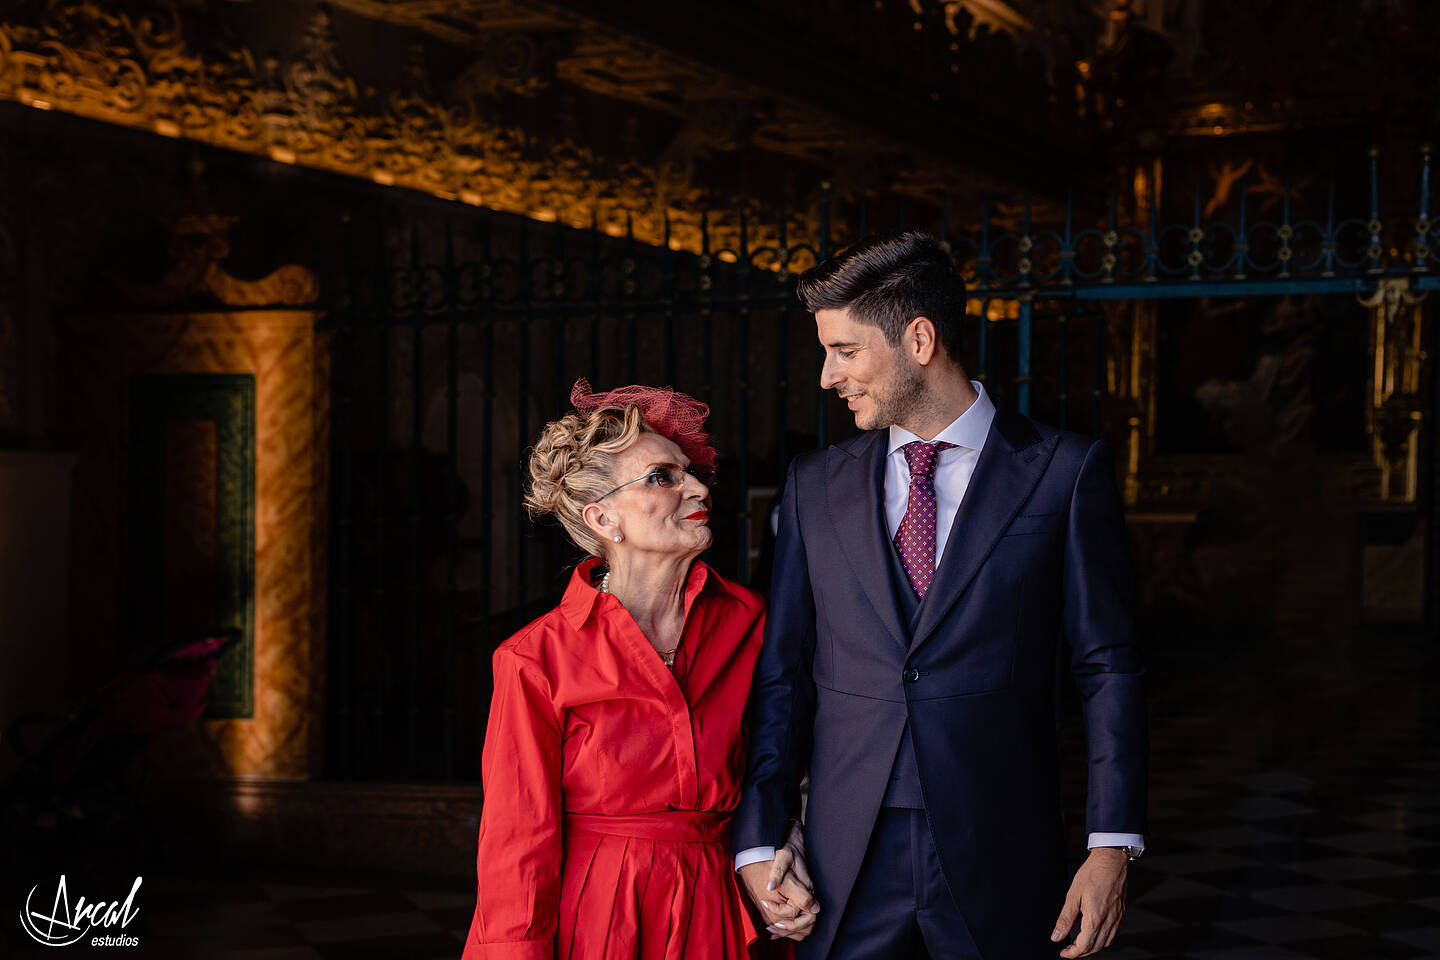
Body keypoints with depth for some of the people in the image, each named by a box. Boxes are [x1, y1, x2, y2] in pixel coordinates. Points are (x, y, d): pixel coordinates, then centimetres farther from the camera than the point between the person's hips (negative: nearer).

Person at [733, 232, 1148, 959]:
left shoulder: (1065, 472, -1)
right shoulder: (815, 484, 9)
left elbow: (1109, 667, -1)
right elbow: (782, 675, 8)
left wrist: (1113, 845, -7)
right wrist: (758, 844, 1)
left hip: (999, 865, -2)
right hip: (845, 870, 3)